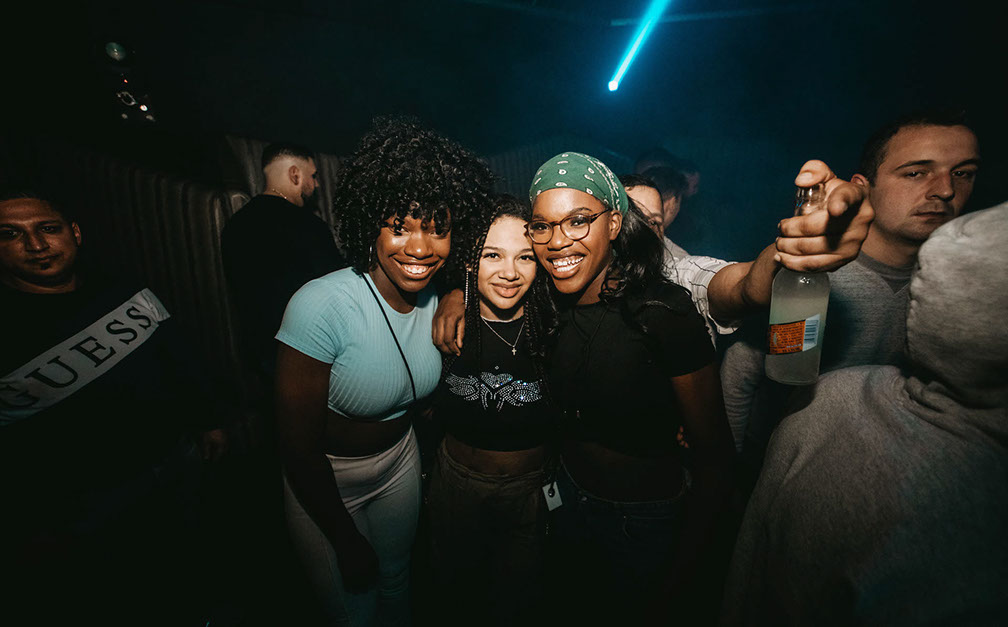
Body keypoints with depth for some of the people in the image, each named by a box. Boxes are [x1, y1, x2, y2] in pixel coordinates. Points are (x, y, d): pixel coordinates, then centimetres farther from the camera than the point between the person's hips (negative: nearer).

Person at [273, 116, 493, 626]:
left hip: (400, 460, 5)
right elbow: (298, 446, -23)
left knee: (396, 581, 29)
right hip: (323, 479, -4)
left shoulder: (437, 300, -14)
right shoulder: (322, 305, -32)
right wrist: (346, 539, -12)